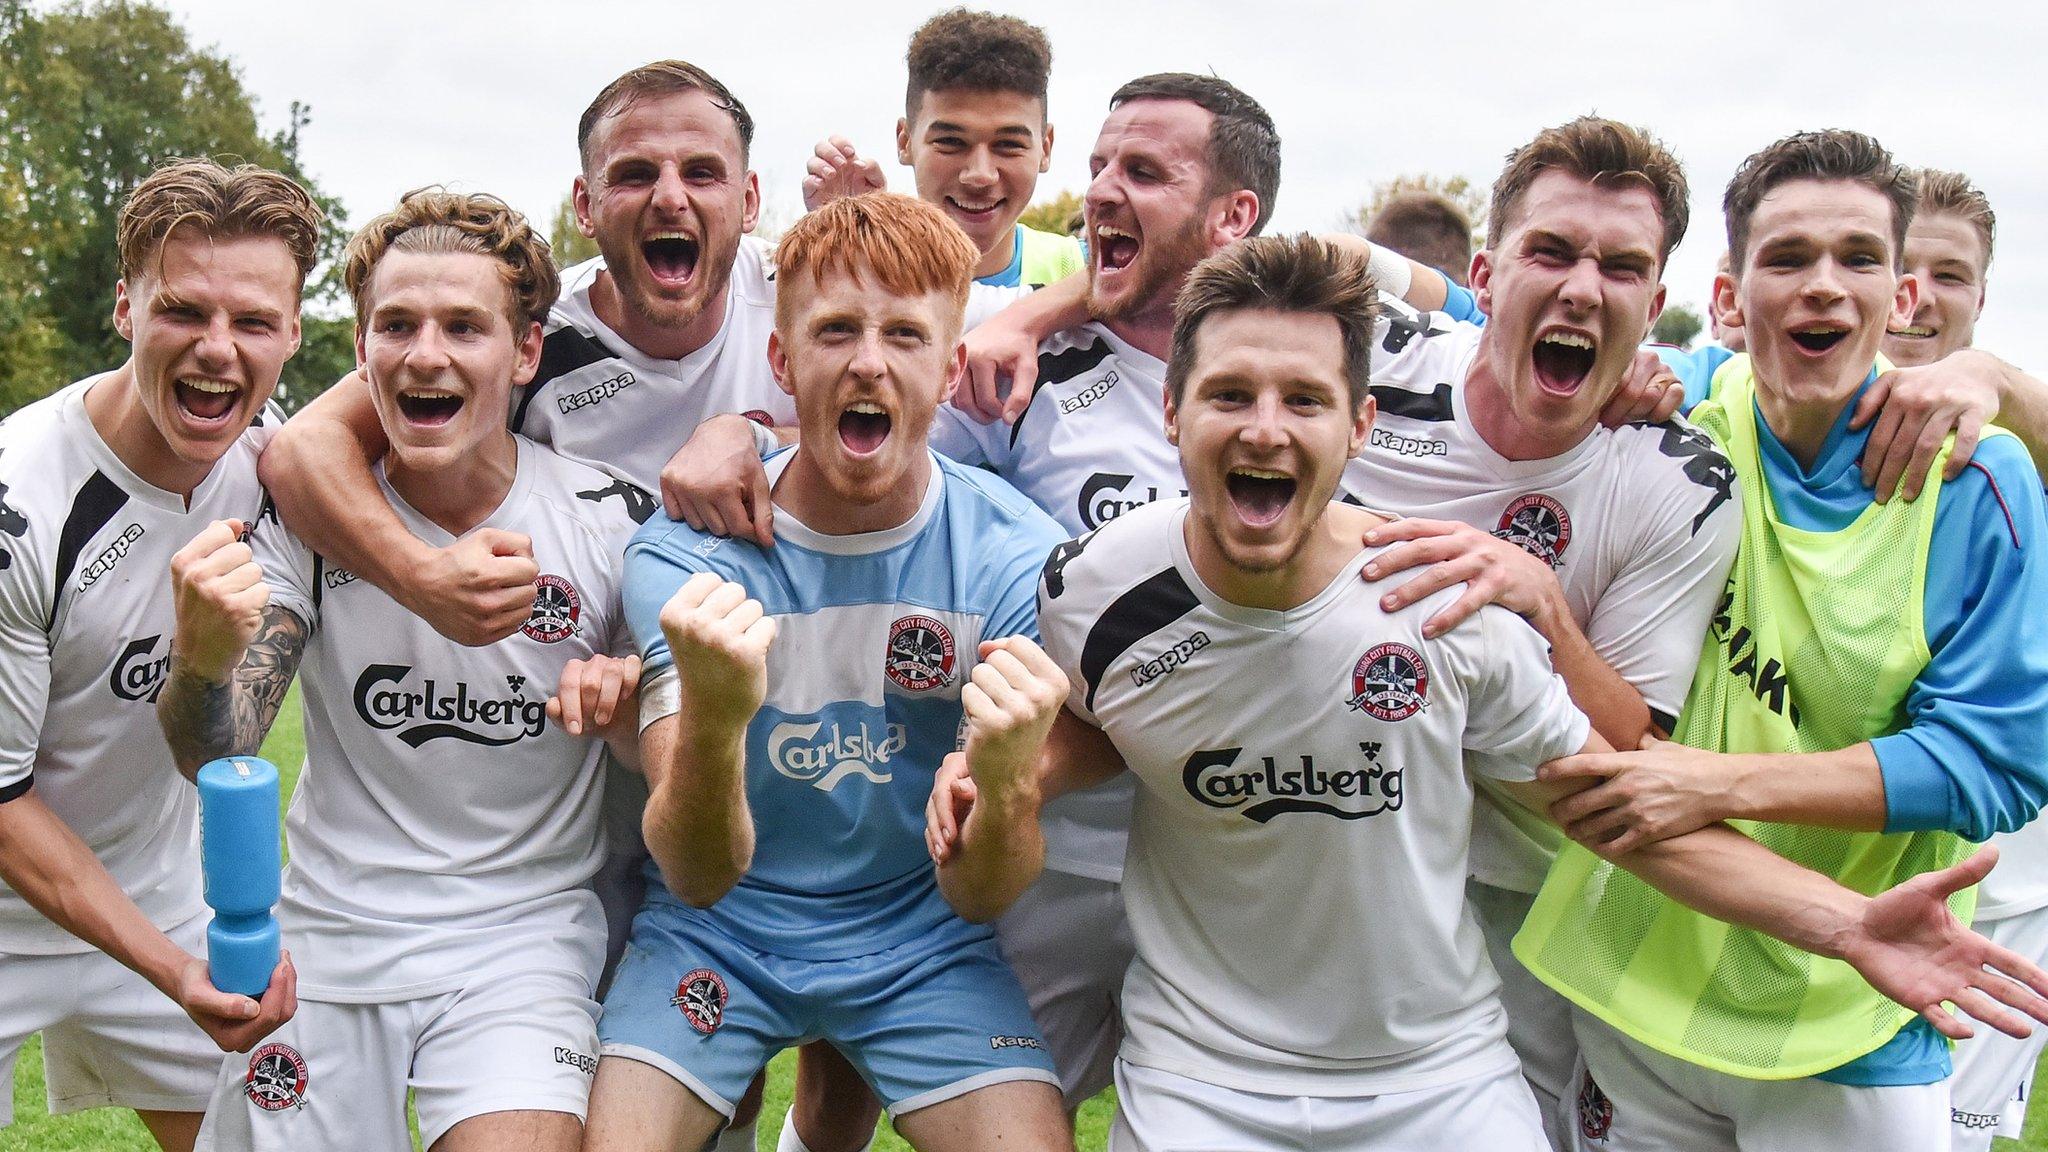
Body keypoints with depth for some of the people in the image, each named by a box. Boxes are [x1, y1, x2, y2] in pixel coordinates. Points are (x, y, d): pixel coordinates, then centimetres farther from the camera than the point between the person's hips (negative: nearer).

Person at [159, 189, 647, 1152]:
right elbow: (213, 757, -13)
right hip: (332, 926, 2)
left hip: (524, 936, -2)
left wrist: (623, 705, -20)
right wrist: (202, 658, -36)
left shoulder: (608, 522, -8)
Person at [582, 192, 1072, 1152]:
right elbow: (701, 877, -23)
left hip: (919, 934, 0)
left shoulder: (1016, 557, -14)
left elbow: (976, 895, -14)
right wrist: (712, 722, -43)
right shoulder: (682, 555, -14)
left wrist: (1004, 776, -36)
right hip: (719, 924, 0)